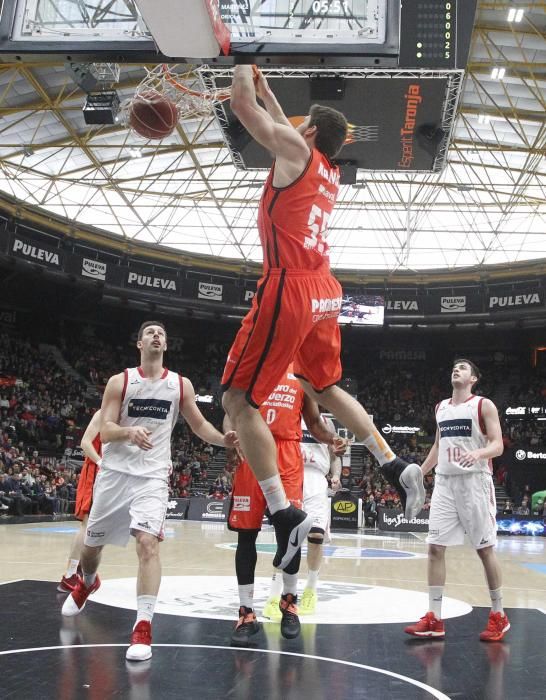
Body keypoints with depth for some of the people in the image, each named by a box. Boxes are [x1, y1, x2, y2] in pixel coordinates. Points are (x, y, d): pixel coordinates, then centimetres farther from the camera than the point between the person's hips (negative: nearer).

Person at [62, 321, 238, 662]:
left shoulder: (180, 384, 4)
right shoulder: (120, 382, -1)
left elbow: (199, 424, 12)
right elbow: (105, 430, -9)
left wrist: (223, 439, -9)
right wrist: (129, 432, -31)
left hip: (153, 475, -1)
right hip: (116, 472, 1)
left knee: (148, 542, -20)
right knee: (92, 542, 15)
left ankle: (143, 628, -19)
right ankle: (87, 583, 51)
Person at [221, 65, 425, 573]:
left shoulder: (296, 150, -3)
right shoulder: (330, 172, 19)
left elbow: (242, 104, -3)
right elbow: (283, 125, 38)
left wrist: (244, 67, 15)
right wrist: (265, 89, 42)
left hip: (289, 289, -8)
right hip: (324, 291, 9)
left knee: (239, 401, -3)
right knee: (324, 389, 27)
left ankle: (284, 516, -8)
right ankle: (396, 468, 25)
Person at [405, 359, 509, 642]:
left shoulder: (484, 405, -3)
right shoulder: (441, 407, 15)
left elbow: (498, 445, -10)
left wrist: (477, 453, -30)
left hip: (475, 481, -5)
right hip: (444, 482, 5)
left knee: (485, 549, 1)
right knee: (435, 548, -1)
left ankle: (499, 616, 15)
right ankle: (434, 619, 3)